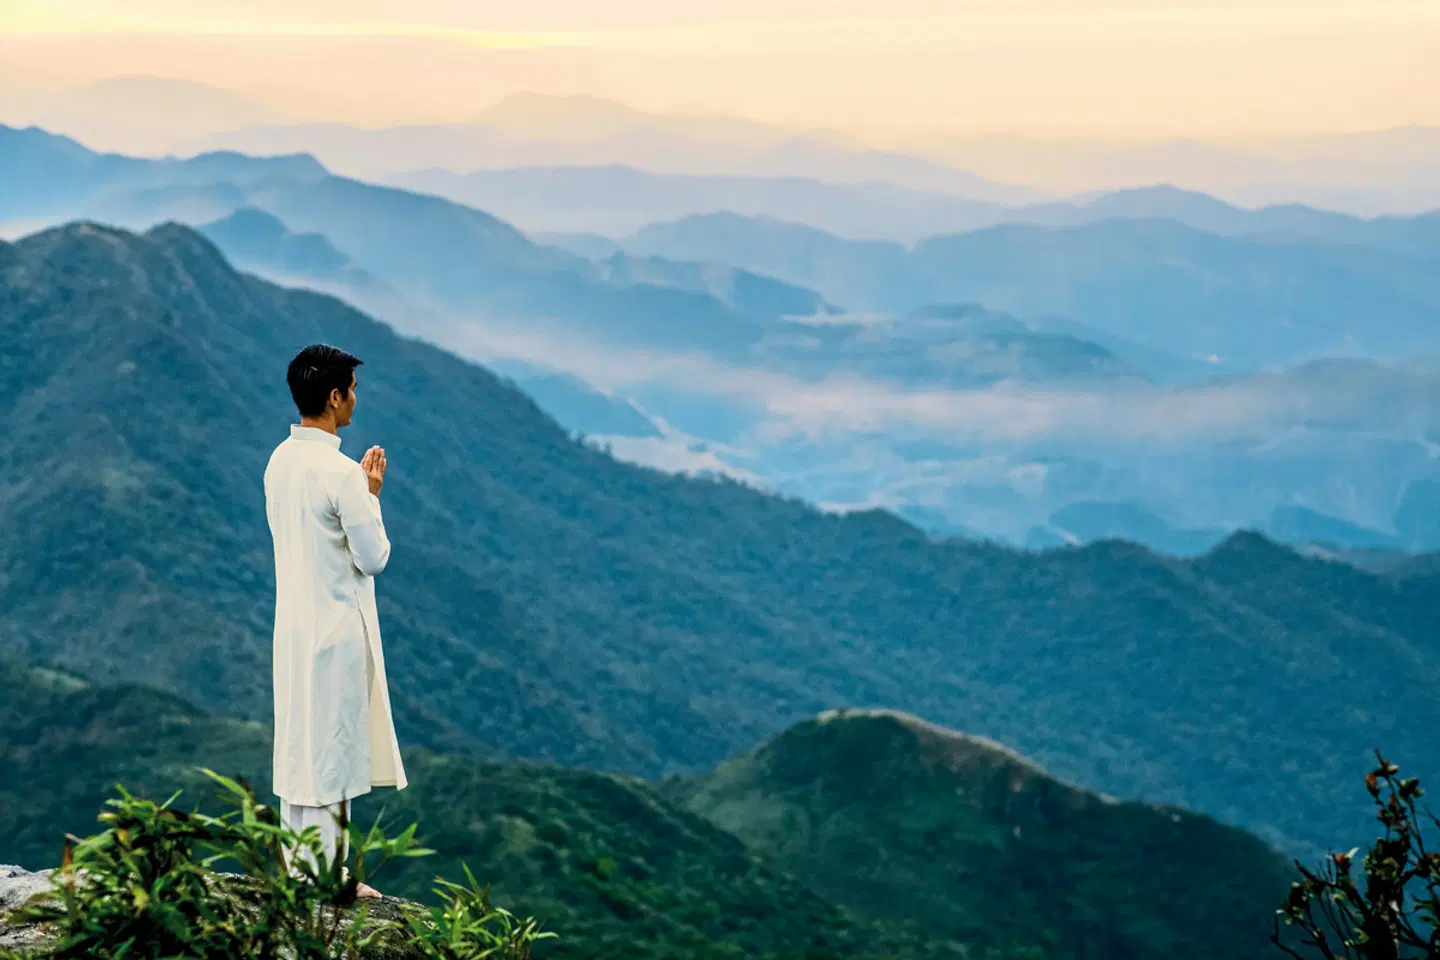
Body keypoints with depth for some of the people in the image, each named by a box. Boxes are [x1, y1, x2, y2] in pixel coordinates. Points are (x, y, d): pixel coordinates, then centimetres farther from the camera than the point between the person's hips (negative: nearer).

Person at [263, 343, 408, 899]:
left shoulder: (279, 462, 6)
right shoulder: (340, 474, -20)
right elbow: (374, 558, -15)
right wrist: (372, 495, -3)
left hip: (292, 625, 8)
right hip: (337, 631, -8)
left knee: (297, 746, 13)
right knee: (332, 752, -1)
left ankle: (298, 870, 21)